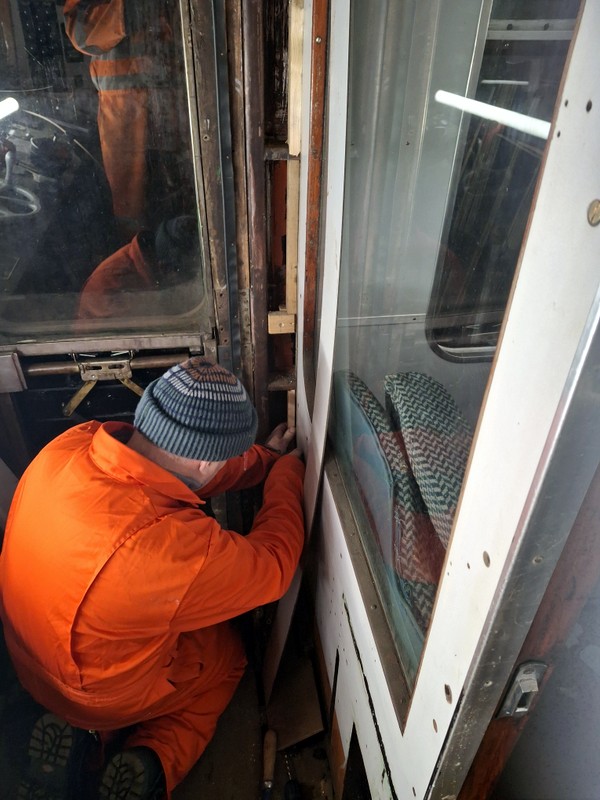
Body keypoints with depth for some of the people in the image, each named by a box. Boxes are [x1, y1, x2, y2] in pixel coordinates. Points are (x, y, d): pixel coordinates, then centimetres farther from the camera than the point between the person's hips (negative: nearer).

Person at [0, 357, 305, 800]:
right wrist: (287, 470, -9)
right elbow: (275, 564, -23)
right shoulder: (172, 544, -43)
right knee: (227, 650, 21)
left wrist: (267, 456, 1)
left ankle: (81, 727, 16)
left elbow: (184, 471, -6)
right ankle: (156, 757, 6)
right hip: (102, 695, -5)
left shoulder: (71, 445, -24)